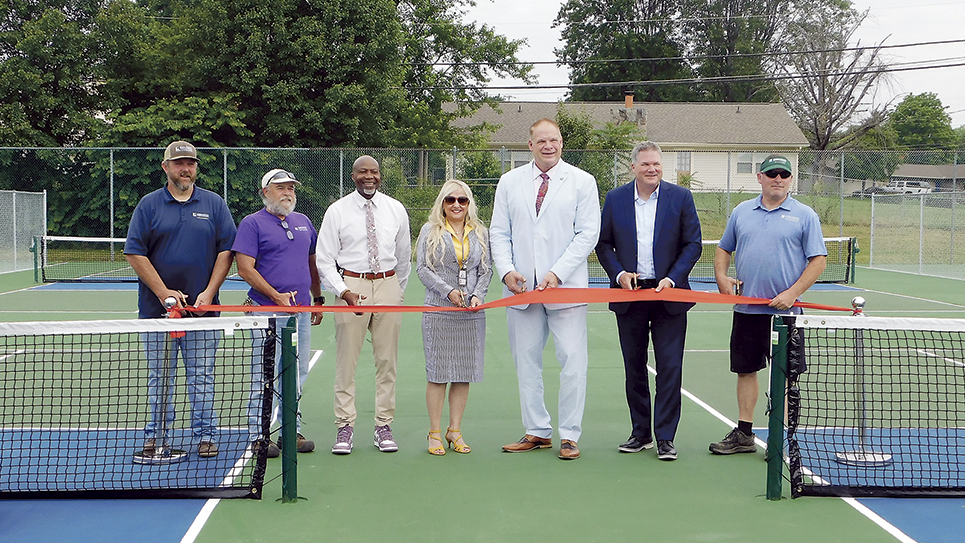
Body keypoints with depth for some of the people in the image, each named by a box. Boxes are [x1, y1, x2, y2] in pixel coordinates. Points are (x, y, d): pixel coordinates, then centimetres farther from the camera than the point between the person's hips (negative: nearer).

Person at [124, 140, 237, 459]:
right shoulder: (149, 205, 4)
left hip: (202, 309, 0)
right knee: (159, 376, 6)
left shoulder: (214, 205, 7)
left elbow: (226, 251, 3)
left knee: (202, 376, 3)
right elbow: (135, 254, -1)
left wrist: (209, 294, -8)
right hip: (157, 309, 0)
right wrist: (164, 292, -9)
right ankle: (157, 436, 14)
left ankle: (205, 435, 11)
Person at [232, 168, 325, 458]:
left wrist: (318, 298, 20)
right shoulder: (252, 223, -3)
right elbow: (245, 268, -11)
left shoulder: (303, 222, 17)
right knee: (265, 375, -4)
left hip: (302, 310, 6)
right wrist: (276, 296, -17)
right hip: (268, 311, -6)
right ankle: (259, 435, 3)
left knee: (297, 374, 9)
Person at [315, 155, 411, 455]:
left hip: (387, 286, 2)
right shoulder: (337, 211, 1)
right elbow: (324, 259, 0)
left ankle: (384, 426, 11)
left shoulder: (396, 209, 8)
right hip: (351, 285, -2)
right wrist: (345, 292, -11)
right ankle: (345, 427, 4)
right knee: (346, 360, -3)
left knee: (387, 360, 3)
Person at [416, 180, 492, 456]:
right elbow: (422, 268, -1)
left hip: (472, 313, 3)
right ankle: (435, 432, 6)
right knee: (437, 371, -2)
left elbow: (486, 269, 11)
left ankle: (455, 431, 13)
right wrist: (448, 291, -12)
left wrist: (477, 295, -7)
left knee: (465, 371, 3)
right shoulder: (430, 232, 5)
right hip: (438, 310, -3)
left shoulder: (481, 234, 13)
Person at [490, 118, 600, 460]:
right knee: (526, 362, 7)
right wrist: (507, 270, -7)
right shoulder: (510, 182, 10)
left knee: (572, 363, -4)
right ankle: (537, 432, 17)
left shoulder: (582, 182, 2)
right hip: (521, 287, 3)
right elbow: (499, 232, 11)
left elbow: (588, 233, -3)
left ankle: (569, 436, 4)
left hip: (566, 287, -3)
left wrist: (557, 273, -13)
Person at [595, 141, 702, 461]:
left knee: (669, 367, -5)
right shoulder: (615, 199, 5)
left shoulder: (680, 197, 1)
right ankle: (640, 433, 20)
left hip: (668, 294, -2)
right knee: (634, 368, 9)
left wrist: (673, 278, -10)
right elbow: (603, 243, 9)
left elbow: (693, 244, 1)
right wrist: (619, 274, -6)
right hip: (629, 295, 2)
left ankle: (665, 438, 1)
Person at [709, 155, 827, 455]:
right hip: (746, 309, 4)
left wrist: (792, 293, -14)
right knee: (745, 370, 9)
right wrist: (722, 277, 0)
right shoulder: (741, 212, 11)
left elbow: (818, 260, -4)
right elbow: (724, 249, 20)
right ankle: (743, 435, 19)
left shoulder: (805, 215, 0)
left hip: (784, 311, -4)